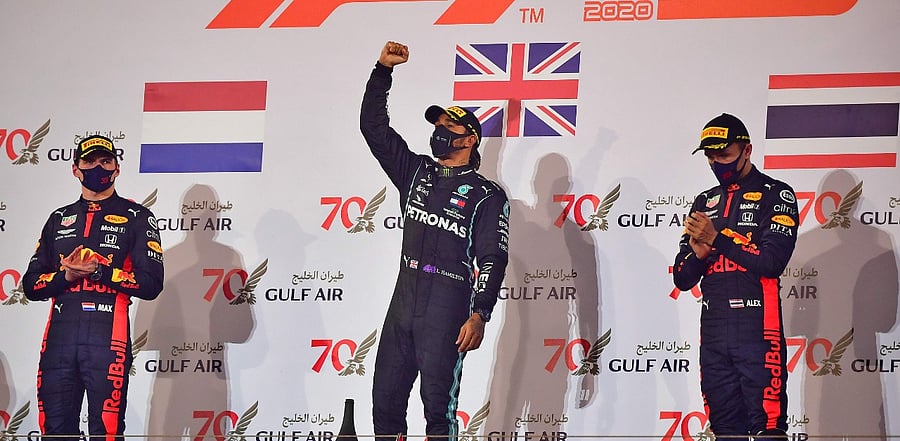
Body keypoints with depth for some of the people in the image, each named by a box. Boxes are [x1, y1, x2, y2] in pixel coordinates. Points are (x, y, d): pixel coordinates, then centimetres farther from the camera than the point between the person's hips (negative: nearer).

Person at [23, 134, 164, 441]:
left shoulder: (136, 217, 7)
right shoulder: (59, 220, 20)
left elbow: (151, 284, -4)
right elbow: (31, 285, 14)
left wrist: (98, 271, -13)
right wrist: (66, 275, -6)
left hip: (107, 338, -4)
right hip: (59, 338, 4)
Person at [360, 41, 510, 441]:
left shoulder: (486, 196, 1)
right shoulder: (416, 174, 16)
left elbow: (493, 260, -6)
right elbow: (373, 126, 16)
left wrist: (479, 315, -18)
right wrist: (383, 69, 8)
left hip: (448, 308, -6)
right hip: (403, 300, 6)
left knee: (438, 406, -9)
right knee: (385, 401, 3)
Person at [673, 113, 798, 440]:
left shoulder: (776, 195, 1)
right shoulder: (704, 203, 19)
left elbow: (773, 261, -13)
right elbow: (682, 279, 17)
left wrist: (718, 237, -15)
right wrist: (697, 254, -5)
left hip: (758, 329, -6)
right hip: (713, 332, 6)